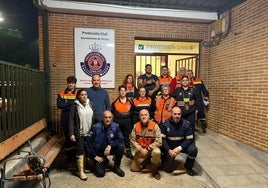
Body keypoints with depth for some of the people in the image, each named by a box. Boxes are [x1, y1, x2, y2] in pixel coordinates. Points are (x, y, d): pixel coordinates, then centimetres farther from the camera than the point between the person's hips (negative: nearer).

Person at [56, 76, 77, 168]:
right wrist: (71, 103, -12)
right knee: (67, 138, 11)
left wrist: (66, 105, -13)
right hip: (65, 119, 2)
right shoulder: (61, 94, 8)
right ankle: (69, 158, 26)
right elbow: (59, 105, -6)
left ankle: (73, 160, 12)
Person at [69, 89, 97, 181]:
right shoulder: (75, 105, -7)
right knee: (80, 151, 1)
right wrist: (71, 133, -14)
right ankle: (81, 171, 14)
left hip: (90, 132, 4)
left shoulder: (90, 104, 4)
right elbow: (71, 120, -9)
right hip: (79, 133, -4)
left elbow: (94, 117, 10)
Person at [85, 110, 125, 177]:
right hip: (99, 152, -2)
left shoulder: (115, 126, -14)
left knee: (121, 146, -27)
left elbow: (121, 139, -16)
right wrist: (94, 156, -12)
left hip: (110, 149, 2)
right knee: (100, 173, -17)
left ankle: (116, 167, -2)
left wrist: (110, 145, -31)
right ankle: (105, 161, 20)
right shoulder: (96, 127, -19)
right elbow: (88, 142, -14)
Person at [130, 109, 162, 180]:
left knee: (157, 152, -37)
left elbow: (158, 141, -19)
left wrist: (148, 148, -23)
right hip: (140, 150, 3)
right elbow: (132, 140, -6)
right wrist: (141, 149, -18)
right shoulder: (136, 126, -7)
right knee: (133, 168, 3)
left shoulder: (154, 126, -16)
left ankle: (155, 171, -10)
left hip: (151, 148, -3)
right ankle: (146, 161, 32)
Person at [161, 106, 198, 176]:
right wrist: (169, 150, -24)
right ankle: (165, 158, 30)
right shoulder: (166, 124, -15)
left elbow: (189, 139, -14)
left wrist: (179, 148, -27)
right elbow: (162, 139, -12)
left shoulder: (185, 124, -16)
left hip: (183, 145, 1)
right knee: (168, 169, -5)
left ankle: (188, 167, 0)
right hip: (170, 147, -1)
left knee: (193, 150, -29)